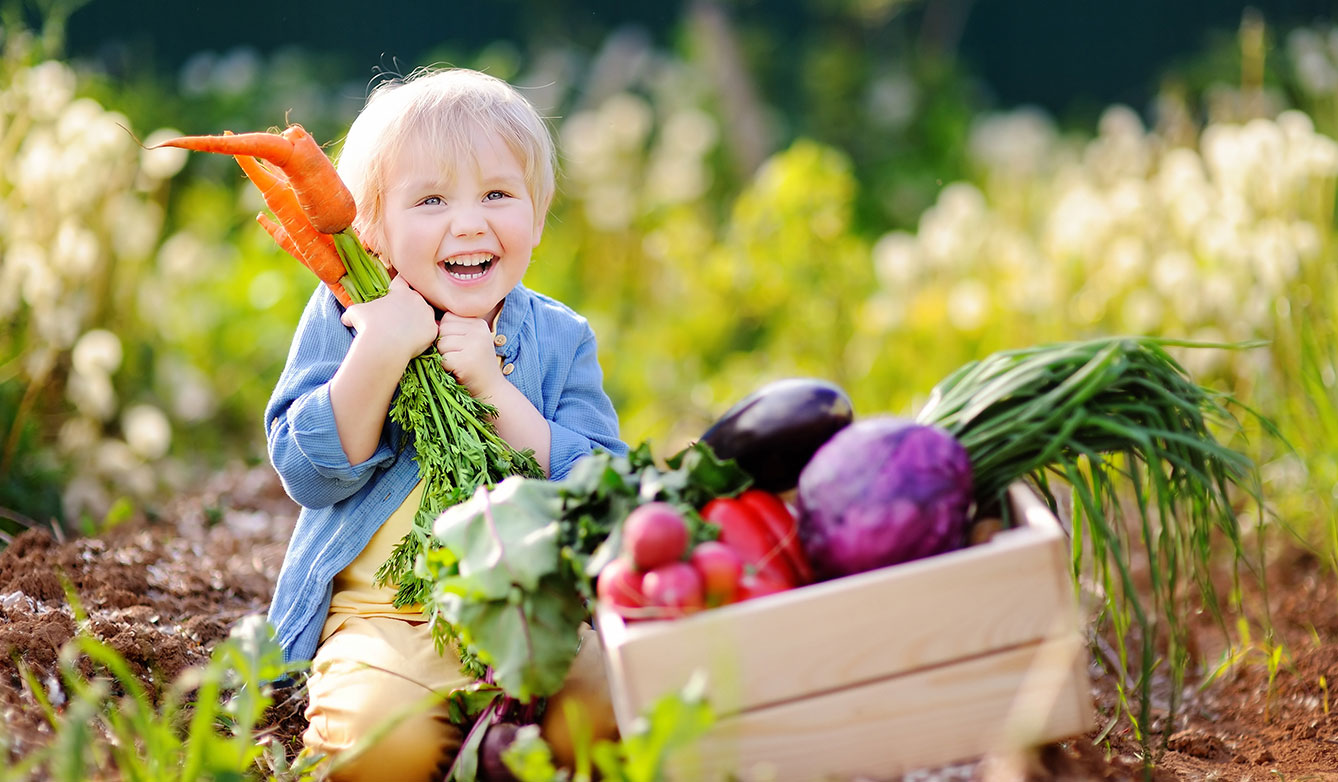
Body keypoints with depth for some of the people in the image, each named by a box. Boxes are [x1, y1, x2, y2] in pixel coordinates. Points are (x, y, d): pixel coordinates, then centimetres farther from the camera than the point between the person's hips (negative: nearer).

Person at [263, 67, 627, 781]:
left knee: (600, 707, -27)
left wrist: (493, 388, -16)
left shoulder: (559, 340, 5)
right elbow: (309, 475, -7)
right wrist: (375, 357, -20)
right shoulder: (343, 320, 2)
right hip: (381, 616, -2)